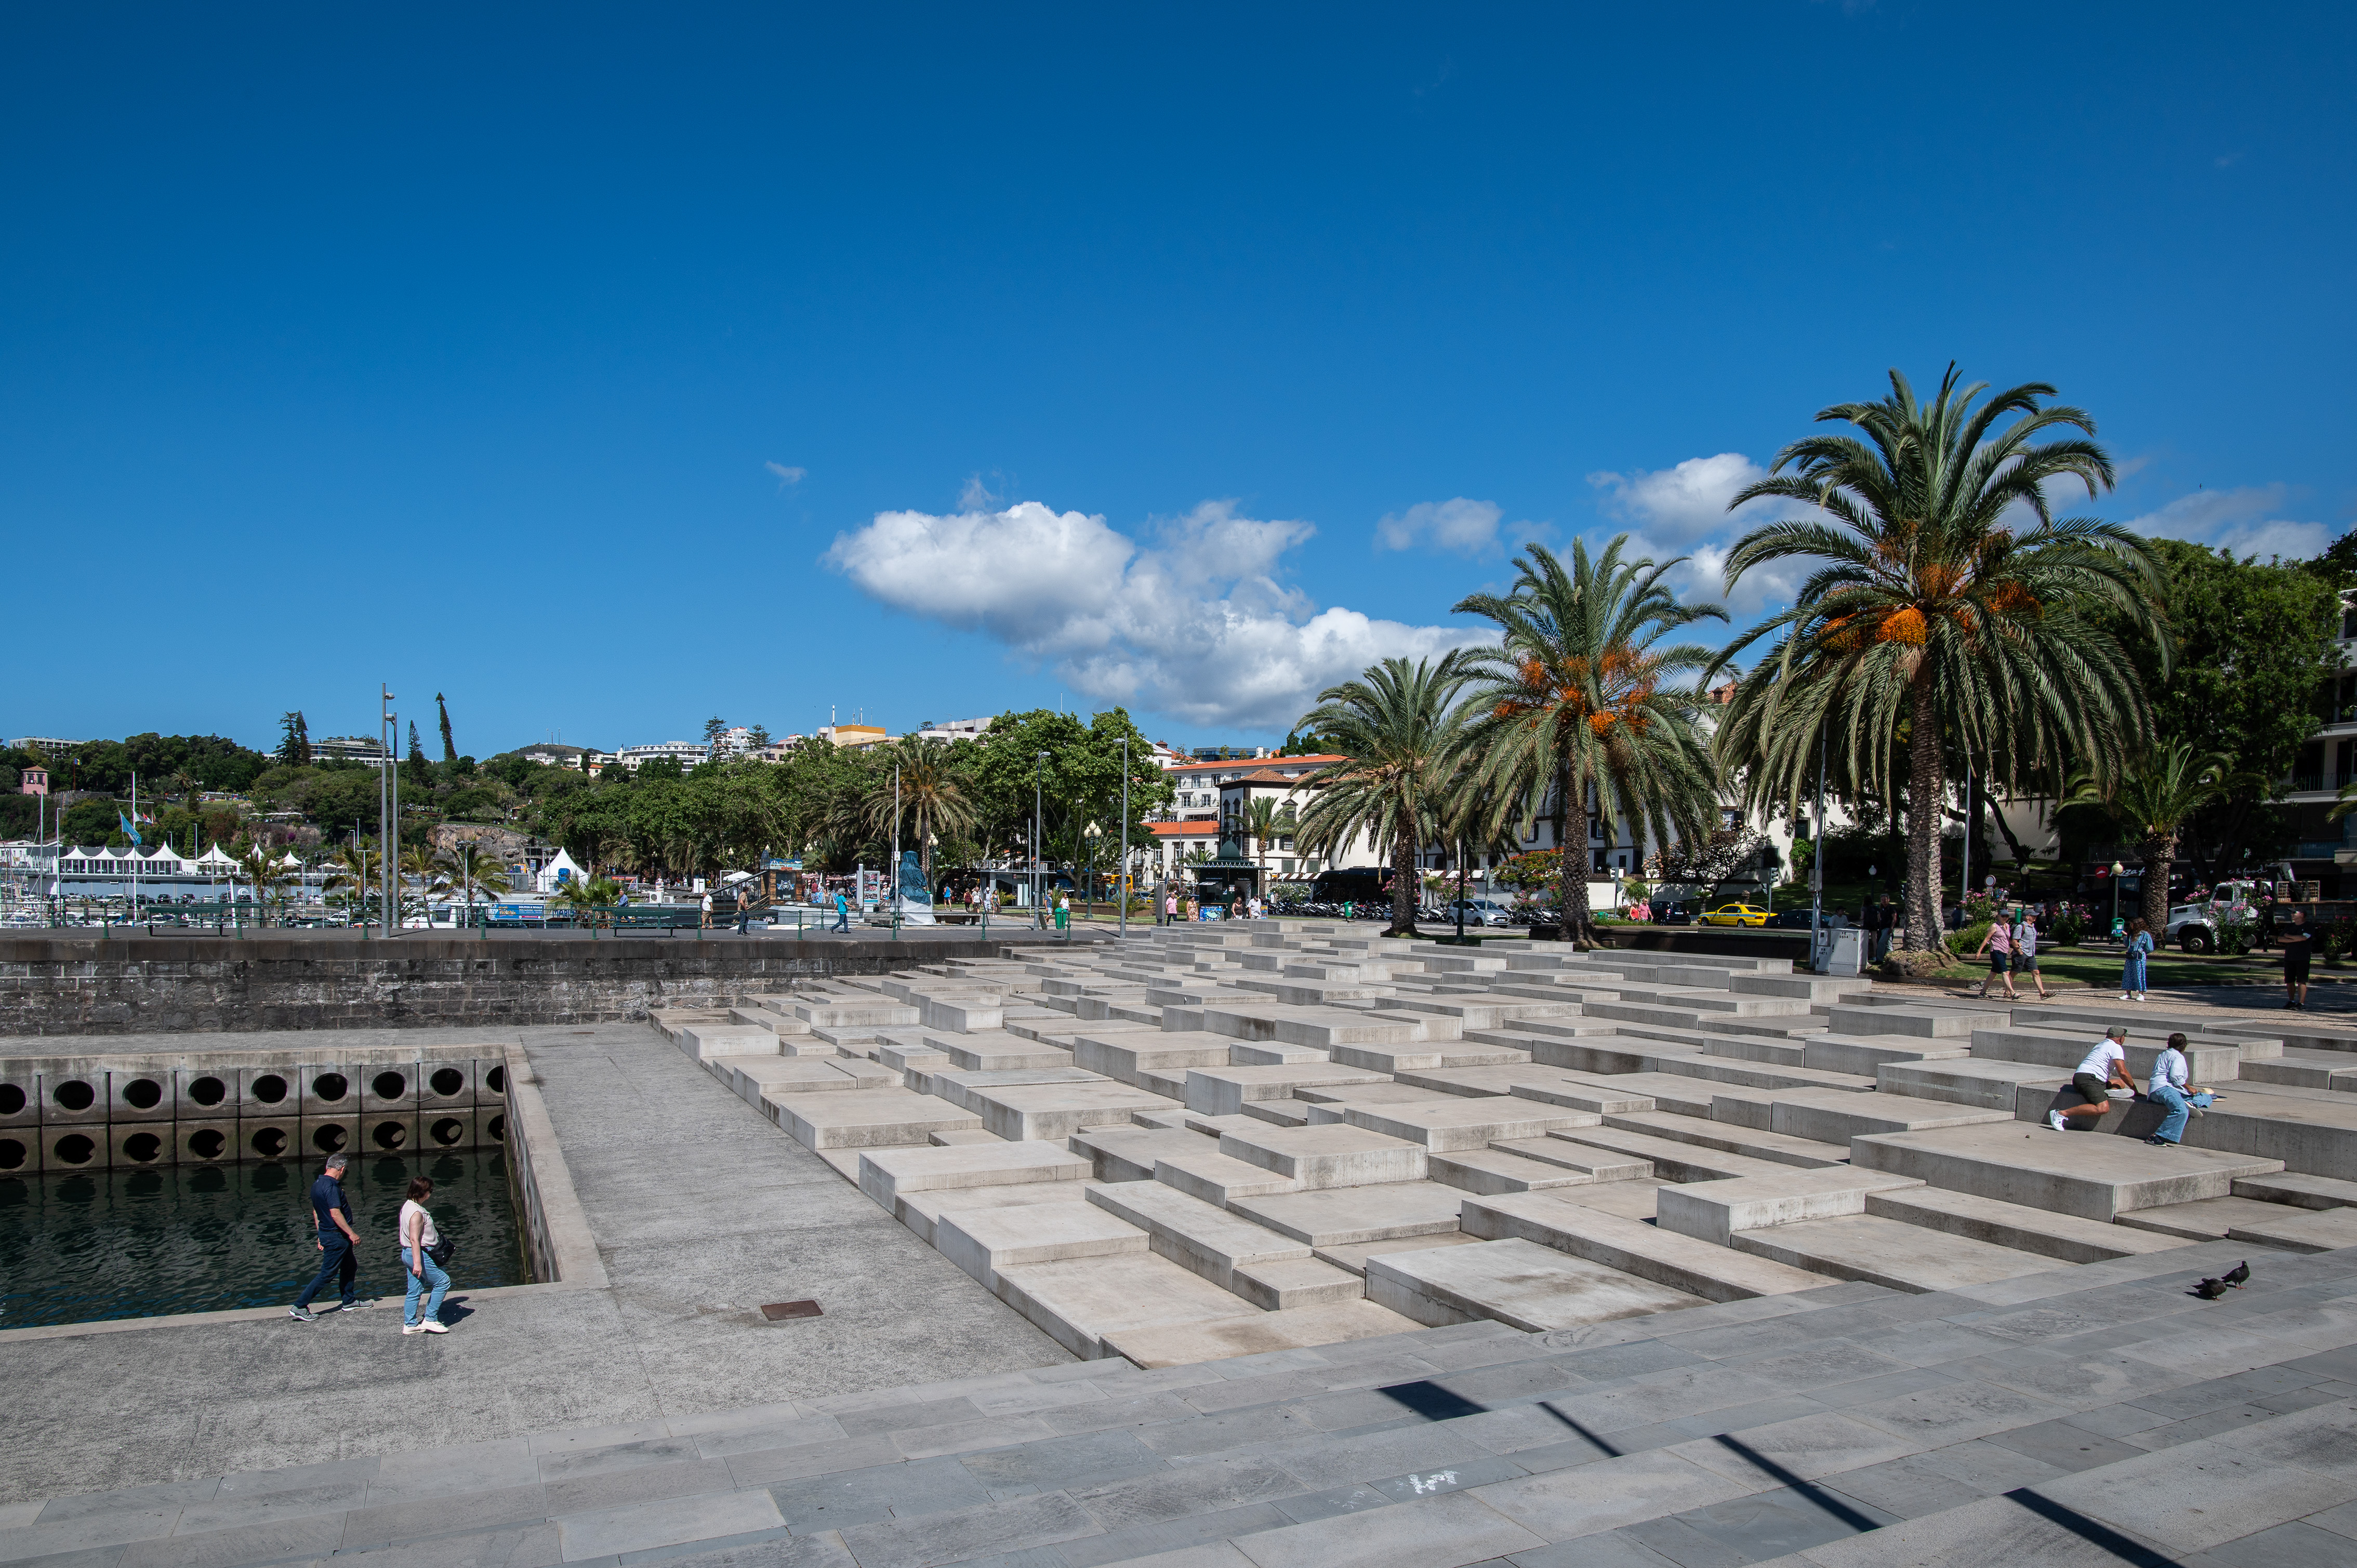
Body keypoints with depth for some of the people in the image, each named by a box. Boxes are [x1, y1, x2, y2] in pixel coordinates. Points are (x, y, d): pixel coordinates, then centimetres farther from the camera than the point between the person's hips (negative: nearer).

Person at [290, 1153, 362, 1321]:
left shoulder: (317, 1185, 8)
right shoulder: (331, 1186, -23)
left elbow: (316, 1212, 16)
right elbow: (335, 1214, -27)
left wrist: (320, 1235, 23)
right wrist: (352, 1233, -21)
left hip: (326, 1233, 10)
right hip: (335, 1237, -10)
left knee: (350, 1266, 20)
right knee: (327, 1273, -3)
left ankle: (348, 1301, 29)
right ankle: (300, 1307, 1)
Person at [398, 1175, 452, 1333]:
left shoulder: (408, 1206, 10)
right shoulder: (417, 1213, -21)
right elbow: (414, 1239, -25)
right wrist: (417, 1263, -27)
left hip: (408, 1254, 10)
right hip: (419, 1254, -10)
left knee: (415, 1290, 14)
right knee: (442, 1281, -3)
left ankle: (410, 1324, 19)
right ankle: (430, 1319, -1)